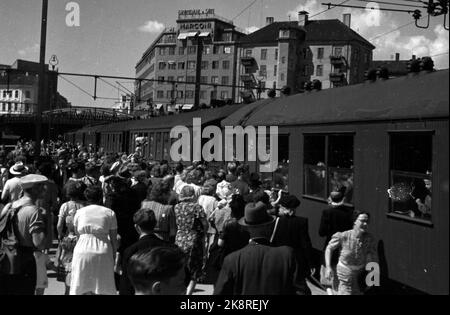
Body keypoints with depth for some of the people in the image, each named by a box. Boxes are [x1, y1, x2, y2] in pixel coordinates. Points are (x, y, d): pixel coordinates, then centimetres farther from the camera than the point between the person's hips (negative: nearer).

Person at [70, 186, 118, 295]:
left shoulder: (79, 212, 9)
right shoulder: (109, 213, 5)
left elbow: (76, 232, 15)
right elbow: (114, 239, 4)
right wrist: (113, 257, 10)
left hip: (82, 250, 1)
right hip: (103, 252, -1)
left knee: (82, 288, 7)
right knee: (103, 289, 5)